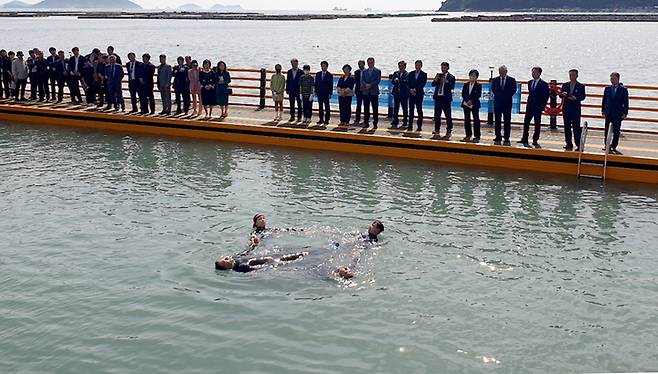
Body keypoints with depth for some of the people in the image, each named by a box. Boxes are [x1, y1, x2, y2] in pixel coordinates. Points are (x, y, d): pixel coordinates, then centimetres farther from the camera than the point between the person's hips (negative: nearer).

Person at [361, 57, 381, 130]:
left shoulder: (378, 71, 4)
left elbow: (378, 80, -7)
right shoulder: (364, 71, 14)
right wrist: (366, 85, -15)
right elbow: (362, 80, 5)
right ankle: (366, 123, 9)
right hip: (366, 92, 3)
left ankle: (375, 124, 0)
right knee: (366, 108, 4)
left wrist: (371, 85, -17)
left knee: (375, 108, -2)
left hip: (374, 92, -3)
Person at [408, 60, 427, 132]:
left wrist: (415, 89, -16)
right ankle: (410, 126, 6)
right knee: (411, 110, 3)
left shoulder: (424, 74, 1)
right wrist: (411, 90, -10)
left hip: (419, 94, -3)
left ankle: (419, 126, 1)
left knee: (419, 110, -2)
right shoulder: (411, 74, 13)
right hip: (411, 93, 3)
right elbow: (409, 83, 7)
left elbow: (423, 84, -8)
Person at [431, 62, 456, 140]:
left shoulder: (451, 77, -2)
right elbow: (433, 85, 6)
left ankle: (448, 132, 5)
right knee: (437, 115, 10)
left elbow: (452, 87, -15)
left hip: (446, 98, -5)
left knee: (448, 116, -1)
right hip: (438, 97, 5)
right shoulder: (438, 75, 11)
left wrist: (447, 82, -31)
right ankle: (437, 131, 20)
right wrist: (435, 80, -14)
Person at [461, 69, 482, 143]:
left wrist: (471, 101, -16)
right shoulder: (466, 85, 8)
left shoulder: (478, 86, -3)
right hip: (466, 104, 4)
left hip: (475, 104, -4)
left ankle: (476, 136, -2)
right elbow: (463, 94, 4)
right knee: (466, 120, 6)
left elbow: (478, 95, -8)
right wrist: (467, 101, -11)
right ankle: (468, 135, 14)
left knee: (476, 120, -4)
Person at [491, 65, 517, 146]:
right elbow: (493, 90, 10)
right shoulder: (495, 80, 9)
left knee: (507, 121, -1)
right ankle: (498, 138, 9)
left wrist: (508, 96, -2)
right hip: (497, 103, 2)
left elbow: (513, 90, 2)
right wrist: (497, 96, 2)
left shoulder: (511, 80, 3)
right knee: (497, 121, 3)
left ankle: (507, 139, 1)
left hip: (507, 103, -2)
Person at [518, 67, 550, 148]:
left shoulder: (543, 84, -7)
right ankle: (524, 140, 6)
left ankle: (535, 141, 8)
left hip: (538, 107, -5)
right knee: (526, 123, 1)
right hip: (529, 106, 5)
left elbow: (546, 96, -5)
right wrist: (529, 102, 10)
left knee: (537, 125, 2)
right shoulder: (530, 82, 10)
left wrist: (542, 106, -9)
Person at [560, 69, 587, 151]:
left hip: (576, 109, -4)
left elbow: (583, 96, -6)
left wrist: (575, 98, -23)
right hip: (566, 109, 4)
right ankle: (569, 144, 14)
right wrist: (562, 94, -14)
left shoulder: (581, 86, 1)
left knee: (576, 127, -6)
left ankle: (578, 145, -4)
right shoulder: (565, 85, 10)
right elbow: (561, 95, 9)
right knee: (567, 127, 6)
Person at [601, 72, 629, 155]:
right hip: (608, 113, 3)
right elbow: (604, 100, 12)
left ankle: (614, 147, 8)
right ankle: (607, 145, 13)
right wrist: (603, 110, 7)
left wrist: (625, 113, -8)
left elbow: (626, 102, -3)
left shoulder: (623, 90, -2)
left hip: (618, 114, -3)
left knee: (616, 132, 1)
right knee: (607, 131, 5)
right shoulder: (607, 89, 7)